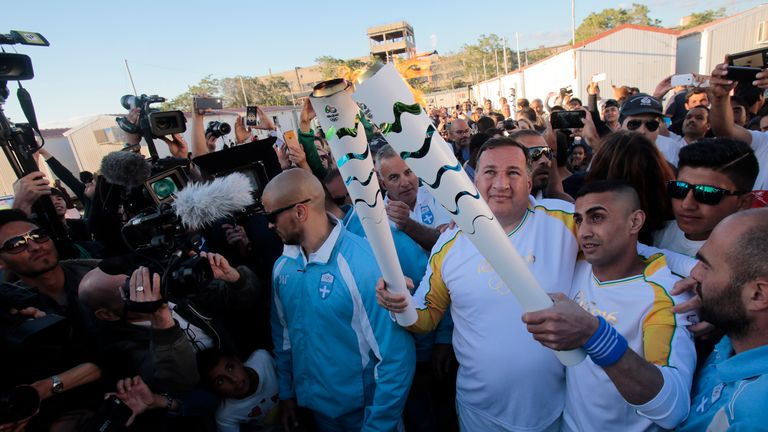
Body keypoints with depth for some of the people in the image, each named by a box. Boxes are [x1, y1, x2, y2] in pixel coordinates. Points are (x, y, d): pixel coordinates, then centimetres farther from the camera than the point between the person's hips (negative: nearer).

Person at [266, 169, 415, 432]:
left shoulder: (364, 263, -26)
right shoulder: (282, 266, -6)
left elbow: (396, 355, -22)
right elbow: (282, 335, 7)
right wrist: (286, 393, 10)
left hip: (362, 410, -5)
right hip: (312, 406, 5)